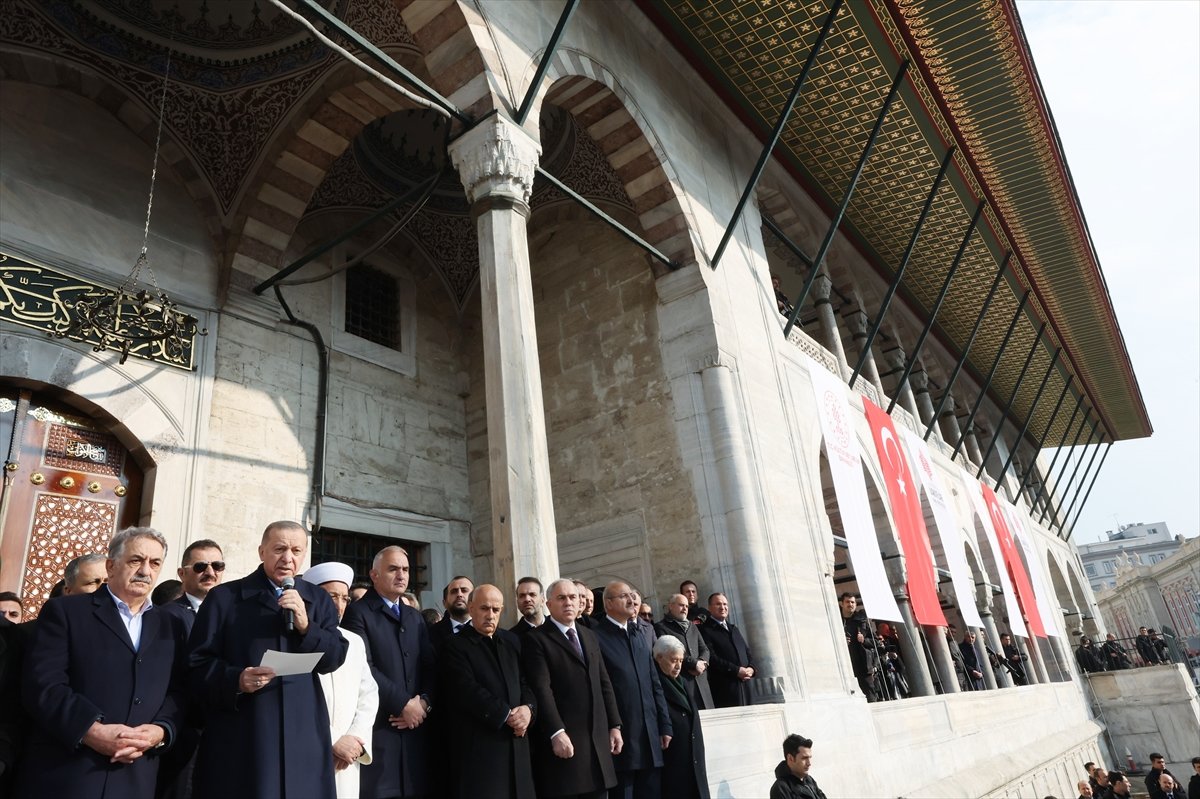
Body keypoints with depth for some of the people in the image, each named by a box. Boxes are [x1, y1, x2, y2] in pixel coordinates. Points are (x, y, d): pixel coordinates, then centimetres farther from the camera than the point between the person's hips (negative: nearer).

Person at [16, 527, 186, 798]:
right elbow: (42, 684, -8)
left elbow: (177, 693, 8)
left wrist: (160, 730, -12)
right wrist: (93, 731, -19)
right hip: (62, 775, -3)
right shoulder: (65, 611, 3)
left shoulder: (169, 626, 14)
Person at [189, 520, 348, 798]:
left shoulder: (318, 600, 11)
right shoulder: (224, 597, 3)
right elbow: (197, 663, -1)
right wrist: (236, 679, -19)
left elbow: (335, 658, 3)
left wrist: (306, 626, -13)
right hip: (240, 737, -2)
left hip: (303, 735, 3)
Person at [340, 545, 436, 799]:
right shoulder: (358, 612, -3)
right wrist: (404, 703, -12)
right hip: (377, 728, -5)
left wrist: (424, 702, -8)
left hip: (415, 726, 6)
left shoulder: (416, 618, 18)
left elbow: (431, 668, 11)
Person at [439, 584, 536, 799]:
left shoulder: (512, 642, 16)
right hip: (479, 747, -5)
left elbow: (525, 682, 13)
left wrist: (528, 707, -8)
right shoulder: (456, 646, -3)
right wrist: (507, 715, -14)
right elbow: (468, 690, -14)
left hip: (516, 743, 5)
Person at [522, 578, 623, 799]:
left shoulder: (590, 636, 16)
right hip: (563, 739, -6)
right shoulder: (536, 639, -6)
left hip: (597, 738, 6)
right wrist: (556, 733, -22)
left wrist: (614, 725, 10)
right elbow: (541, 689, -15)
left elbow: (604, 683, 16)